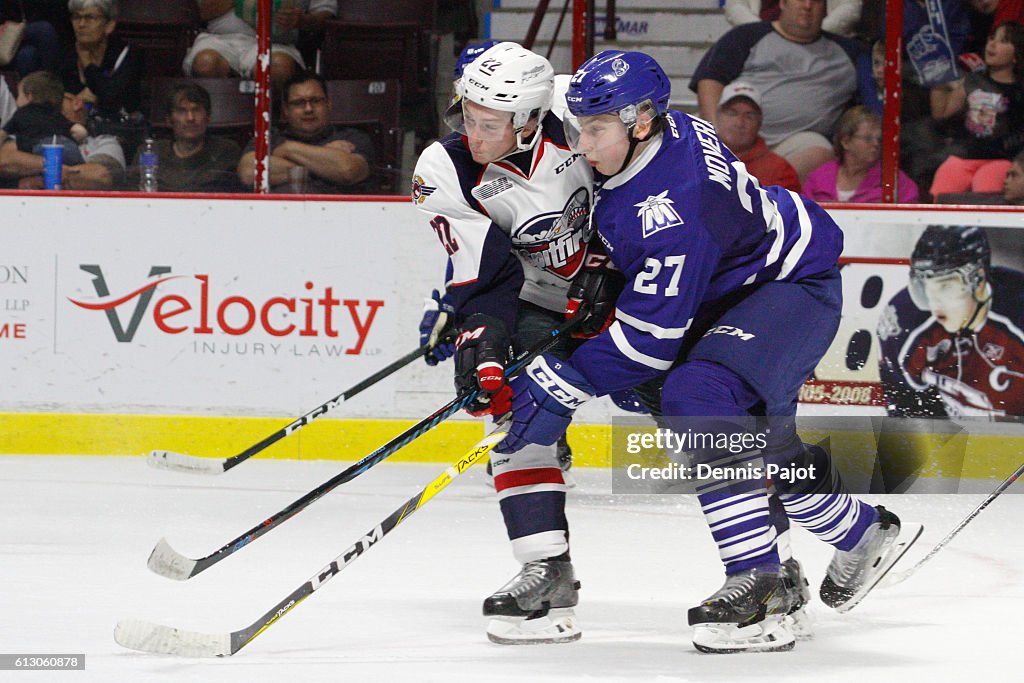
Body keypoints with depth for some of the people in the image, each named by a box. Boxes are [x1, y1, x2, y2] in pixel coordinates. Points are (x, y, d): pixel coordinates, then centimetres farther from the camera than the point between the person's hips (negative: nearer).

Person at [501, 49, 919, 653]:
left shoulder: (674, 206, -36)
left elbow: (654, 333, -34)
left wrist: (561, 384, -33)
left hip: (796, 283, -11)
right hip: (731, 289, 11)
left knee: (698, 396, -31)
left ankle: (760, 588, -31)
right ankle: (862, 533, 46)